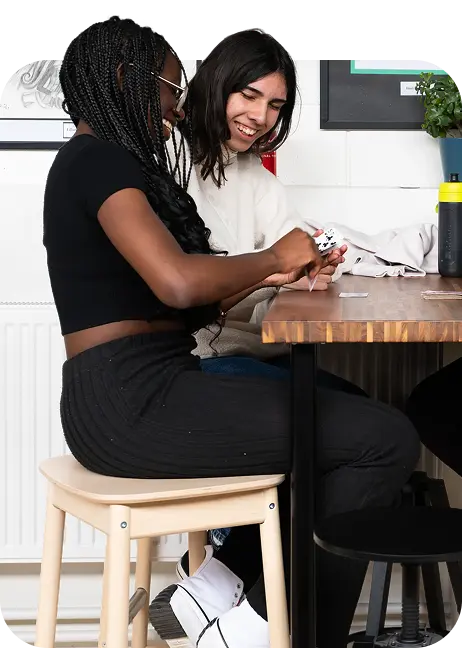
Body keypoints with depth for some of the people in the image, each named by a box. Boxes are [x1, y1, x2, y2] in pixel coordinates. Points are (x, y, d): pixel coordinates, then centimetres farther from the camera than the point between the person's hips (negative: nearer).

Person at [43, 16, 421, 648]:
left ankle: (212, 589, 7)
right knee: (386, 440, -14)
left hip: (129, 398, 11)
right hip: (133, 401, -11)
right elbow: (178, 282, -24)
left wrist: (268, 275, 10)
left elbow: (182, 308, 19)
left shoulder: (104, 161, 21)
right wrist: (271, 258, -7)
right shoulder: (98, 159, -10)